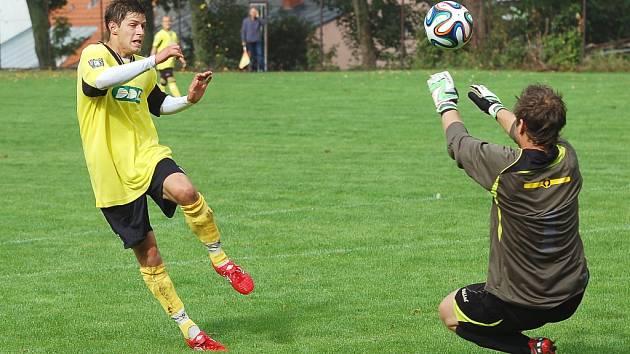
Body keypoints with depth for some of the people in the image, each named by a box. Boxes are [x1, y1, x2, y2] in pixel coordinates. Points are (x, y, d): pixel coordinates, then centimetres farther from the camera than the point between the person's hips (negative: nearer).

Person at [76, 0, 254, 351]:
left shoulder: (143, 67, 13)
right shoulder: (94, 55, -7)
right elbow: (101, 79, -32)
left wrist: (189, 99, 11)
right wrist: (153, 60, -35)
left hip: (147, 157, 3)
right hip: (111, 174, -3)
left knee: (186, 192, -32)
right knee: (148, 256, 2)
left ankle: (220, 259, -12)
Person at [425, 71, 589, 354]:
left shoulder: (505, 167, -25)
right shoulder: (567, 158, -10)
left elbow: (457, 142, -3)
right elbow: (530, 135, 14)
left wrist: (446, 103, 17)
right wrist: (494, 107, 32)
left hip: (521, 306, -6)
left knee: (448, 312, 19)